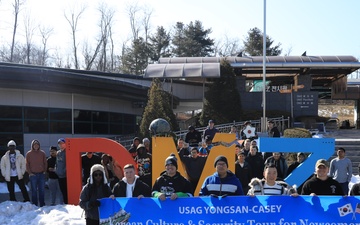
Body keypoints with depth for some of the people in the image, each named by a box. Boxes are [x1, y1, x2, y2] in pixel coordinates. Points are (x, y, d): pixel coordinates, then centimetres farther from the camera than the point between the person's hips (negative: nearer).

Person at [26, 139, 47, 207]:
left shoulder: (42, 153, 6)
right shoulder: (29, 154, 1)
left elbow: (45, 163, 11)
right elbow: (27, 164, 2)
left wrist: (44, 171, 2)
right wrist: (29, 172, -6)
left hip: (41, 174, 2)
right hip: (33, 174, -2)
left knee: (42, 190, 5)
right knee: (34, 190, 2)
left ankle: (42, 204, 12)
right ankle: (34, 205, 6)